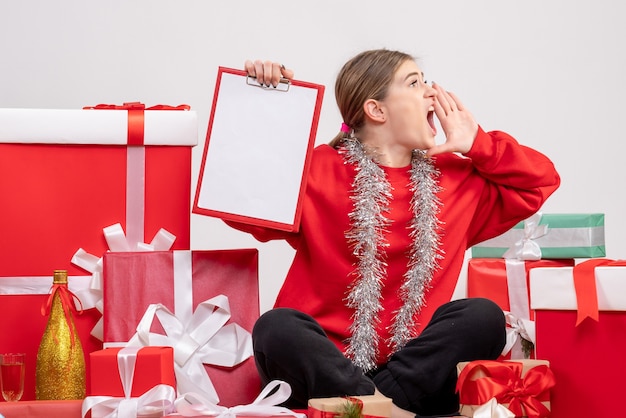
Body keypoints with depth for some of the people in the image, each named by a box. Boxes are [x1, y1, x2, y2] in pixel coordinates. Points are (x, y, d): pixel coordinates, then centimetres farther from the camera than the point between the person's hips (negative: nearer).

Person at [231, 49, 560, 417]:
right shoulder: (318, 169, 5)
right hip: (324, 364, -3)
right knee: (276, 327, -32)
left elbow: (541, 179, 23)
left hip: (414, 370, 3)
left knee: (483, 316, -23)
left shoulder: (458, 177, 17)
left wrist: (477, 145, 13)